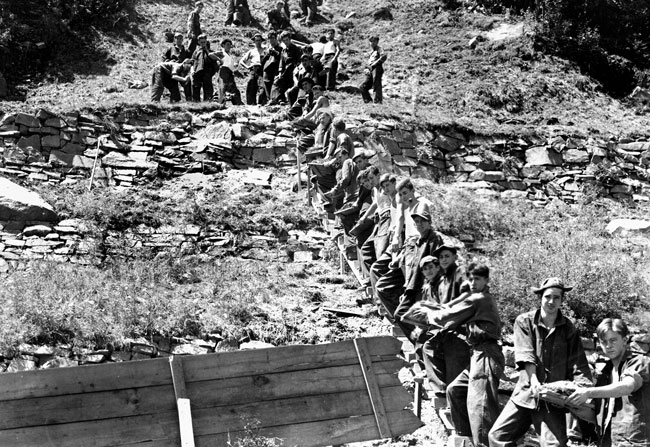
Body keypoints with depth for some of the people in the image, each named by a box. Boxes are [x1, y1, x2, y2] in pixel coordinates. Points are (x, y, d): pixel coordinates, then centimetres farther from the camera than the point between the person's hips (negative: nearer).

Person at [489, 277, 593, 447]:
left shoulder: (569, 329, 5)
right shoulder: (524, 321, 3)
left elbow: (578, 365, -1)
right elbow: (525, 354, -8)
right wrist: (534, 381, -22)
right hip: (526, 392, 1)